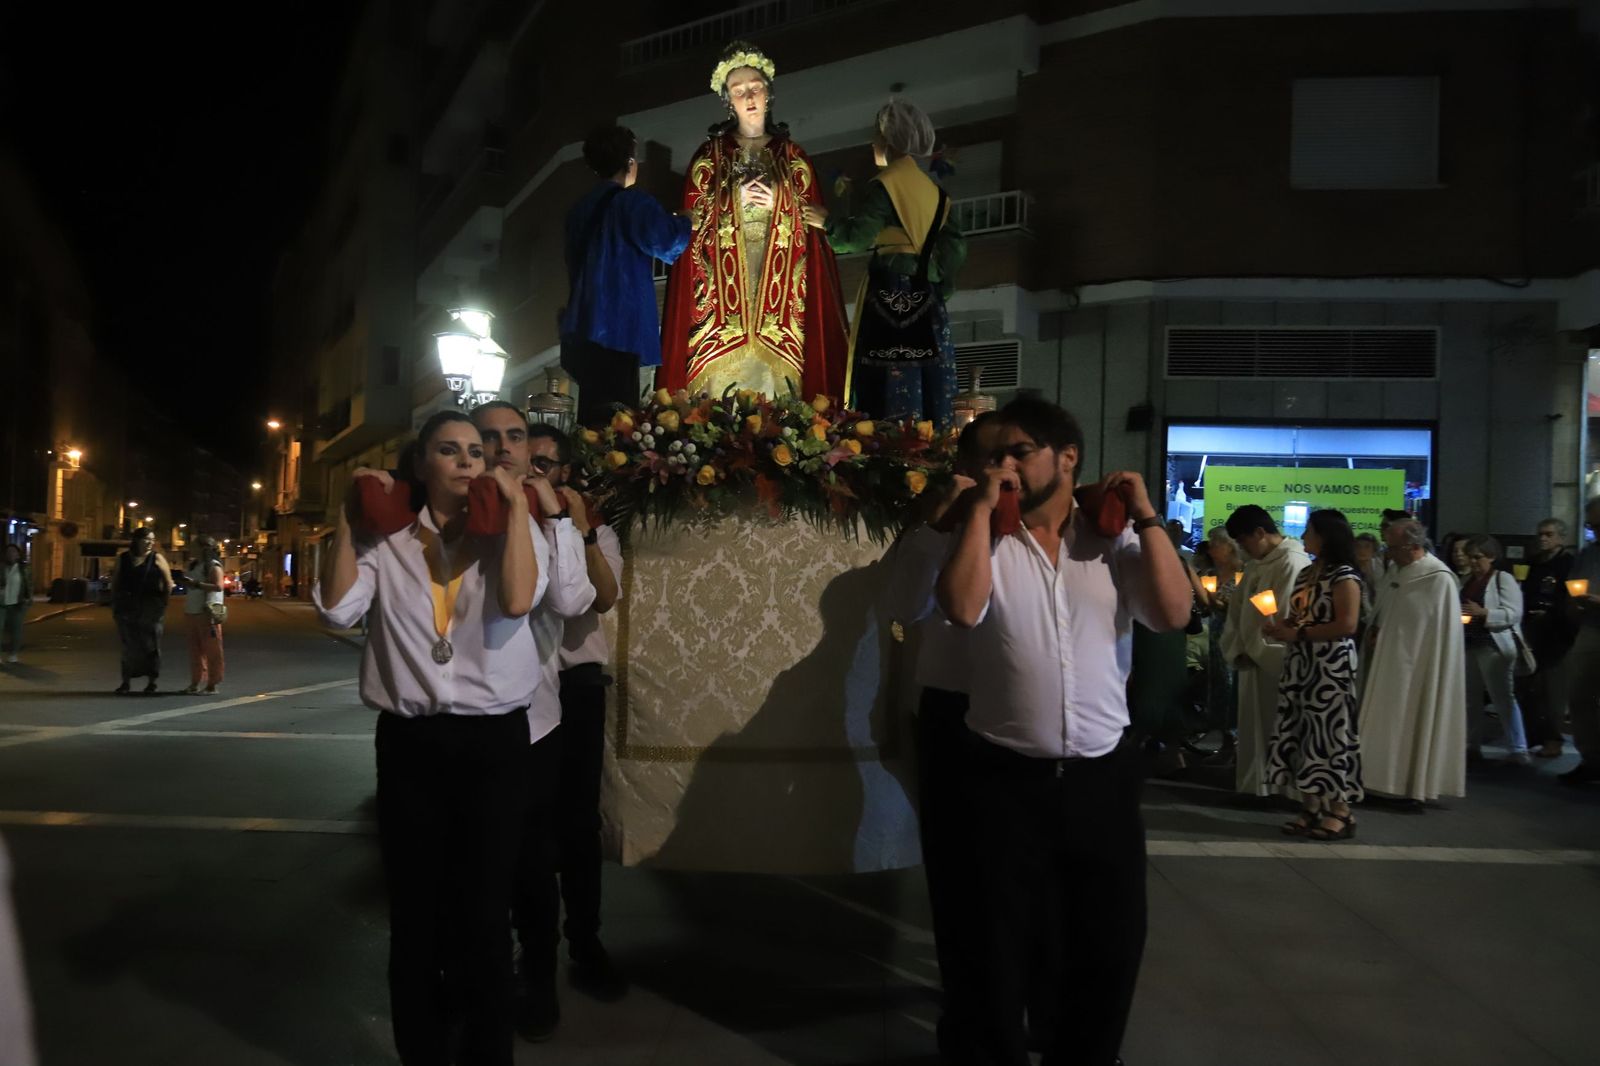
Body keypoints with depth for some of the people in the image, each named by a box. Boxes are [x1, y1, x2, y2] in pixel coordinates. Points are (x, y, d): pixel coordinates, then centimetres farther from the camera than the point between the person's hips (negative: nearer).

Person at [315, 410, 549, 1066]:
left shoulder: (509, 532, 4)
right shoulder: (386, 537, 5)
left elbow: (518, 602, -16)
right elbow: (337, 609, -8)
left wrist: (516, 506, -12)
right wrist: (349, 518, -5)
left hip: (494, 738, -1)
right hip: (409, 741, 1)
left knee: (485, 909, 3)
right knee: (414, 907, 10)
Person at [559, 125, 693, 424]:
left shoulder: (579, 210, 19)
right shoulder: (632, 201, -4)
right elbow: (665, 242, -16)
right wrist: (684, 223, 3)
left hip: (584, 327, 8)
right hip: (620, 328, -8)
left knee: (594, 414, 8)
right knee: (614, 420, -11)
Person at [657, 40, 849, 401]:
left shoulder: (793, 158, 15)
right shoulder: (709, 156, 12)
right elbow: (693, 219, 6)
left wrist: (779, 205, -6)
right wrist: (734, 201, -7)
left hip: (779, 277, 1)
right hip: (725, 277, -1)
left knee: (777, 375, -9)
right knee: (723, 373, -10)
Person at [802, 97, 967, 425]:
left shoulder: (886, 182, -5)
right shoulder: (931, 186, 17)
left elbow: (858, 237, -13)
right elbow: (955, 245, 13)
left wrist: (827, 222, 3)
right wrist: (939, 284, 15)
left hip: (894, 289, -7)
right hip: (927, 291, 7)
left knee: (895, 381, -10)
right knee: (928, 379, 5)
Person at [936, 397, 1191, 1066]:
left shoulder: (1115, 543, 4)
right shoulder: (985, 539, 0)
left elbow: (1175, 614, -8)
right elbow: (962, 608, -19)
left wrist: (1145, 516, -7)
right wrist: (984, 505, -14)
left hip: (1103, 776, 2)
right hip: (1007, 777, -1)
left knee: (1111, 940, 14)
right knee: (1005, 944, 13)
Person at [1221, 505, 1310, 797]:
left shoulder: (1293, 563, -15)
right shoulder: (1257, 563, 13)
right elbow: (1240, 607, 13)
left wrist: (1257, 650, -10)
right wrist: (1238, 649, 3)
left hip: (1274, 660, -8)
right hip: (1252, 656, 8)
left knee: (1273, 725, 0)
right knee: (1252, 723, 14)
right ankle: (1252, 782, 23)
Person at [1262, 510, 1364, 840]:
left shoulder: (1344, 575, -11)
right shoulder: (1307, 573, 15)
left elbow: (1346, 625, -19)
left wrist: (1296, 634, -18)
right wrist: (1280, 625, 0)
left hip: (1331, 667, -8)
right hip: (1301, 664, 8)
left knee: (1329, 732, -4)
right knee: (1302, 733, 7)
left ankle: (1340, 812, 4)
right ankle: (1311, 807, 13)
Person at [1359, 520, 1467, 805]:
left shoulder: (1439, 579, -15)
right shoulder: (1395, 569, 8)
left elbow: (1444, 633, -14)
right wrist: (1374, 629, 0)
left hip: (1417, 665, -8)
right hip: (1387, 661, 8)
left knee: (1413, 726, 1)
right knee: (1384, 726, 11)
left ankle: (1416, 788, 12)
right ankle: (1390, 781, 21)